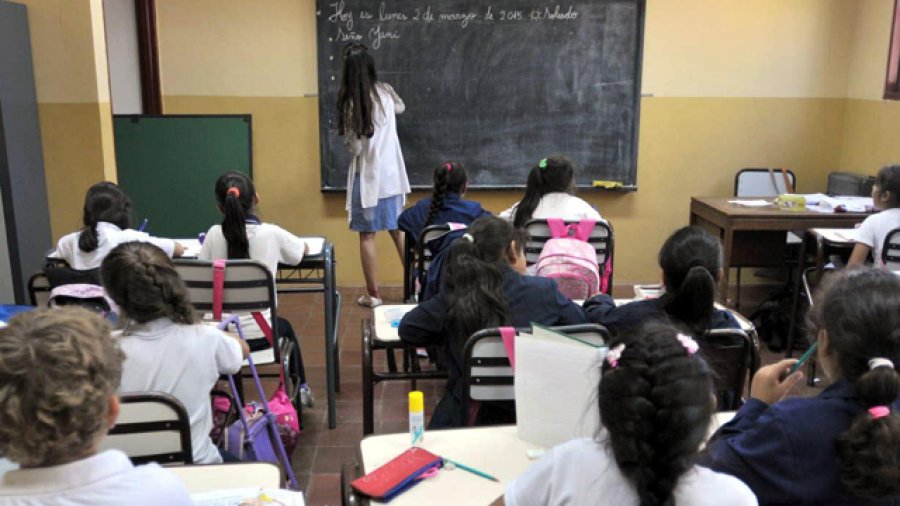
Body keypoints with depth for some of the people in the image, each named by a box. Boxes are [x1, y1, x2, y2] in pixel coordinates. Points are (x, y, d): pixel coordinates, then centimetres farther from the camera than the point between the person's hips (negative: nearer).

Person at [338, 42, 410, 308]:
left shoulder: (350, 102, -15)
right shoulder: (385, 92, 0)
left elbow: (354, 147, -13)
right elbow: (401, 108, 25)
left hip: (367, 176, -5)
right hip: (391, 174, 5)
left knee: (367, 236, 4)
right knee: (399, 231, 15)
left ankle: (373, 294, 10)